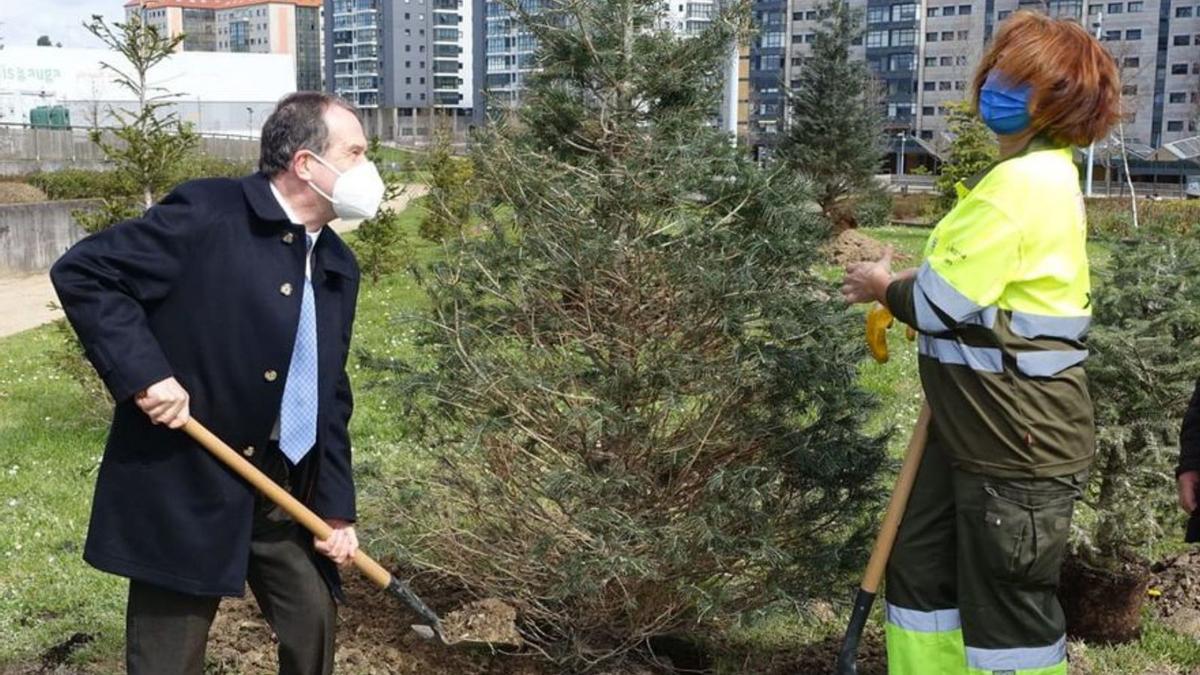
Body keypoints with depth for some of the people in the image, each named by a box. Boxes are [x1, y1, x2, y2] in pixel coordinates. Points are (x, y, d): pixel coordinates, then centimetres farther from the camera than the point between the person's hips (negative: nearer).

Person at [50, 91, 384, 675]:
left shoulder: (337, 266, 8)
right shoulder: (207, 212, -13)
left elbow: (330, 395, 12)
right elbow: (81, 271, -13)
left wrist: (335, 507, 7)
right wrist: (143, 372, -22)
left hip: (289, 491, 7)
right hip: (184, 485, -6)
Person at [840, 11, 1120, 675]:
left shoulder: (1022, 182, -21)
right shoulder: (1039, 174, 13)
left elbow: (941, 304, -21)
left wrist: (885, 287, 0)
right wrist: (911, 280, 6)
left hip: (1017, 439, -11)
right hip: (976, 426, 11)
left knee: (1007, 609, 3)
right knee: (921, 568, 19)